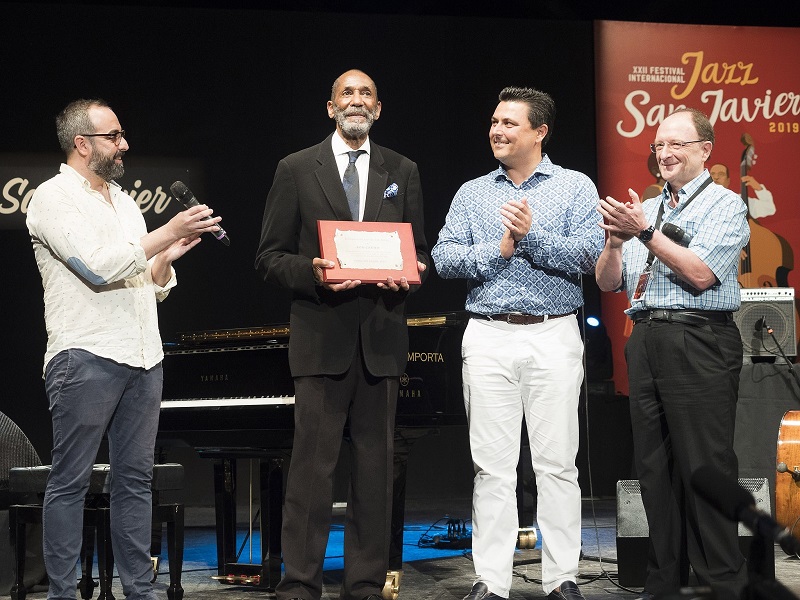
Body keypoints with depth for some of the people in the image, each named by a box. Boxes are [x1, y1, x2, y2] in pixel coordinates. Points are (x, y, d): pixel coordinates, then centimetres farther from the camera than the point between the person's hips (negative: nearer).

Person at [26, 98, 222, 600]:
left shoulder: (123, 201, 21)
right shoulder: (54, 197, -2)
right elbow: (99, 267, -17)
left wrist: (168, 257, 0)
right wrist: (169, 233, -15)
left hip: (143, 358, 7)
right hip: (87, 358, -7)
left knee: (136, 479, 8)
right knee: (71, 480, -2)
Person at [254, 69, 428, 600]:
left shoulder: (402, 172, 14)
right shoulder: (297, 170, 6)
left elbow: (421, 252, 16)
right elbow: (270, 257, 4)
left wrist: (408, 275, -7)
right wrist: (312, 273, -15)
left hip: (382, 337, 3)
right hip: (322, 336, -3)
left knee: (375, 465, 6)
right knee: (312, 463, -6)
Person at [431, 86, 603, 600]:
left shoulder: (575, 187, 6)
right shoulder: (471, 194, 14)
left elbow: (589, 255, -8)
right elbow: (444, 257, 3)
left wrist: (532, 236, -16)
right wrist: (499, 250, -9)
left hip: (554, 334, -2)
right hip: (488, 338, 2)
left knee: (557, 463, 0)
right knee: (492, 464, 2)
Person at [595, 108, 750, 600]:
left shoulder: (725, 205, 0)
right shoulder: (645, 209, 19)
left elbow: (700, 274, -14)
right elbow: (608, 282, 15)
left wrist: (644, 232, -14)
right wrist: (617, 240, -4)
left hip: (699, 343, -6)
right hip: (646, 340, 7)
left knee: (705, 469, -7)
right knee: (655, 467, 9)